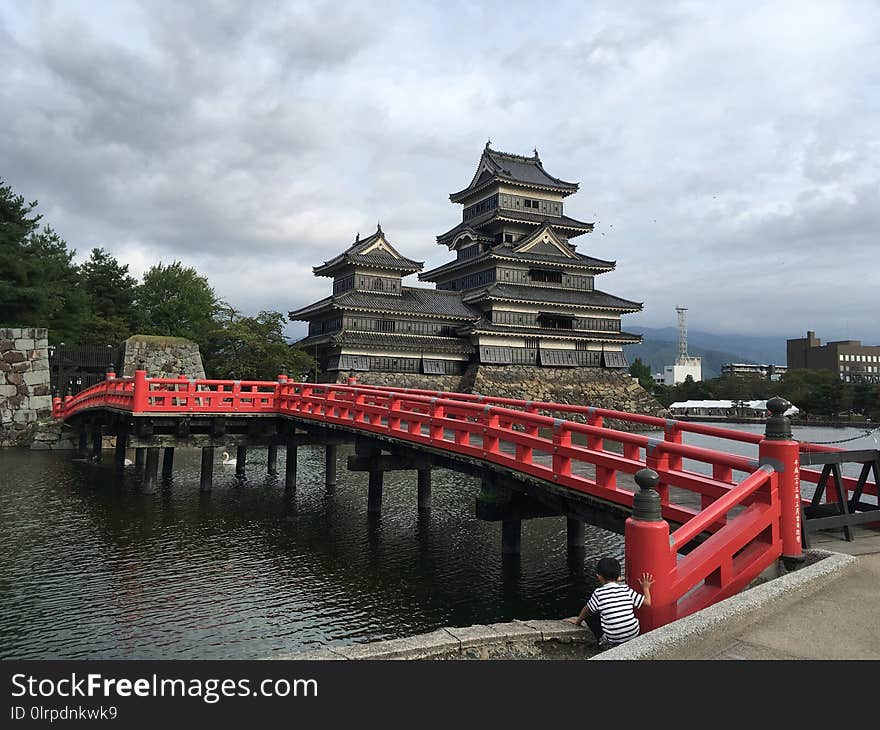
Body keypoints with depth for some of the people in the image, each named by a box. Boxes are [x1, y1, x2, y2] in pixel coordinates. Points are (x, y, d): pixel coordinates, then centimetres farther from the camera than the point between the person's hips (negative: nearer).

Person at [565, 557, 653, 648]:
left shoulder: (599, 593, -8)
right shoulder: (626, 589, -2)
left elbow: (586, 610, 6)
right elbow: (647, 602, 2)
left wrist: (578, 621, 26)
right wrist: (646, 588, 22)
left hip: (613, 639, -4)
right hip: (634, 634, 4)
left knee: (590, 615, 11)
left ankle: (604, 641, 4)